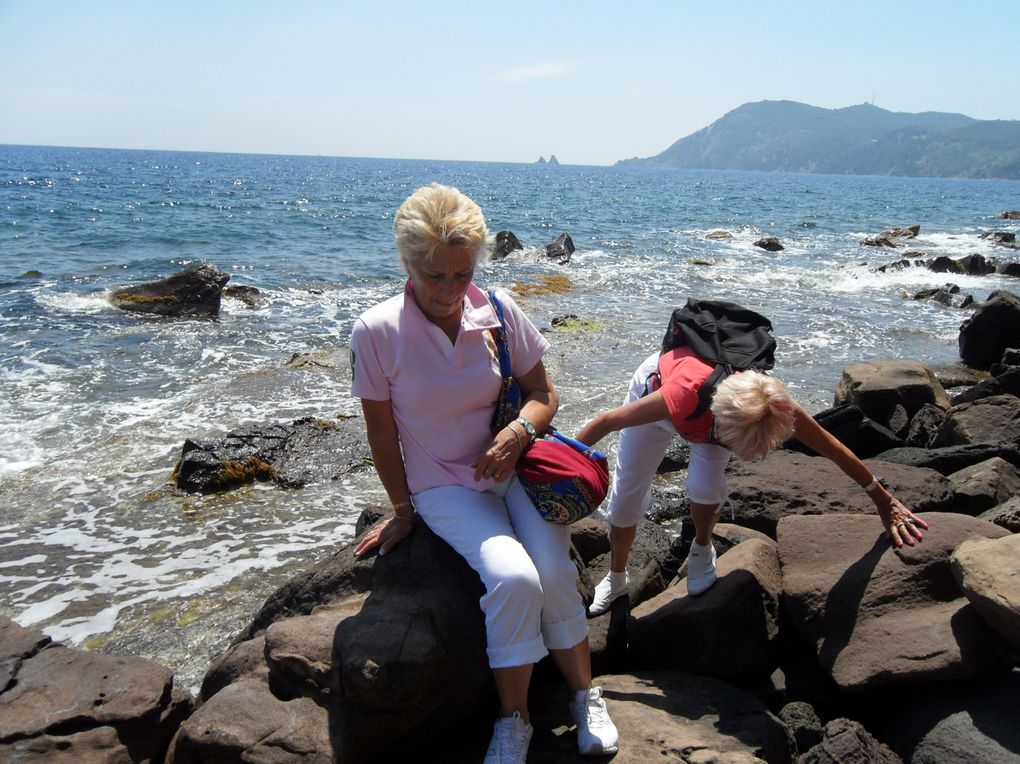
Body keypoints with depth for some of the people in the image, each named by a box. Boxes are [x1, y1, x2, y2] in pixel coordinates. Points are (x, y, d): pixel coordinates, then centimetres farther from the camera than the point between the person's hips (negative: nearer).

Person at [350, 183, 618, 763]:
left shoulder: (499, 311, -7)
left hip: (514, 466, 2)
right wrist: (402, 509, 5)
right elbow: (382, 431, -3)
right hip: (444, 486, -2)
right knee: (513, 578, -27)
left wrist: (519, 431, -19)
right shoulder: (376, 333, -14)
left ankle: (585, 696, 6)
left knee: (554, 572, -22)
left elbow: (544, 394, 3)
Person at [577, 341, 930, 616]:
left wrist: (885, 502, -9)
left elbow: (836, 451, -20)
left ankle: (702, 547, 11)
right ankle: (616, 577, 27)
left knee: (705, 485, -23)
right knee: (626, 493, 0)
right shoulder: (685, 395, -48)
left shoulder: (776, 409, -37)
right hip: (655, 383, -1)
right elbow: (604, 422, -36)